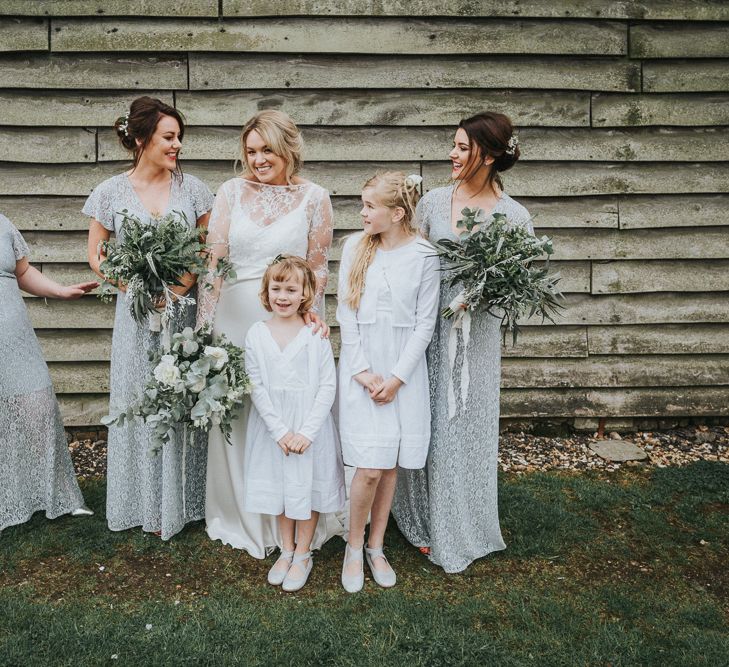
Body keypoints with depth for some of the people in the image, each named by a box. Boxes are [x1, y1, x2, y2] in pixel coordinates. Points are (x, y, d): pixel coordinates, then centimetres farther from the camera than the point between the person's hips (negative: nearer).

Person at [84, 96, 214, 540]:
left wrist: (185, 283, -12)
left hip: (187, 309, 1)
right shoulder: (111, 192, 1)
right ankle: (152, 506, 23)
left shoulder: (192, 188, 3)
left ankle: (189, 500, 22)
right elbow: (96, 254, 5)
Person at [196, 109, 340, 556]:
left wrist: (309, 308, -17)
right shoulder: (232, 192, 5)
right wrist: (204, 323, -3)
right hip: (236, 319, 2)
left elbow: (318, 267, 1)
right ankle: (241, 519, 29)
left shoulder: (314, 197, 2)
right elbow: (214, 261, 2)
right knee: (235, 417, 9)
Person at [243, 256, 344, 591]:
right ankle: (286, 550, 34)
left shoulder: (316, 334, -7)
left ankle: (303, 554, 28)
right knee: (279, 485, 14)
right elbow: (256, 387, -6)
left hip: (310, 425, -2)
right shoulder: (256, 334, -3)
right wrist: (280, 430, -13)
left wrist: (306, 432, -15)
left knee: (308, 485, 8)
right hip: (272, 425, 2)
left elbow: (328, 386, -9)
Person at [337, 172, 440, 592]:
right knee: (369, 468, -5)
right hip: (361, 369, 0)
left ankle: (377, 546, 27)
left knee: (391, 464, 8)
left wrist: (397, 377, -9)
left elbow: (425, 323, -3)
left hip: (404, 370, 0)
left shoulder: (424, 256, -3)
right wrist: (363, 371, -7)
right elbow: (346, 314, 0)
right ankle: (354, 546, 19)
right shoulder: (355, 247, 1)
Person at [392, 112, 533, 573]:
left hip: (476, 332, -2)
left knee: (467, 426, 8)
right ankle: (425, 520, 32)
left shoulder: (513, 215, -4)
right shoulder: (434, 201, 3)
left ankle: (461, 531, 30)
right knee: (426, 423, 10)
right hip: (428, 324, 2)